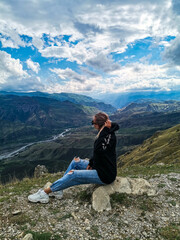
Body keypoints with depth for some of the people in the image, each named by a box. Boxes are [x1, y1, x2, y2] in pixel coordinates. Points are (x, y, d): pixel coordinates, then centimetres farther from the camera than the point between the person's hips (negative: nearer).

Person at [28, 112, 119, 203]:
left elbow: (98, 150, -40)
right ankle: (58, 189, 12)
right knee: (76, 162, 10)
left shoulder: (110, 136, -24)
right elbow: (97, 154, 14)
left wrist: (104, 129, -35)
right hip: (100, 168, 10)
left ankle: (44, 193, 0)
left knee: (72, 175, -14)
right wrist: (91, 163, 1)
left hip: (105, 175, -9)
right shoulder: (104, 133, 5)